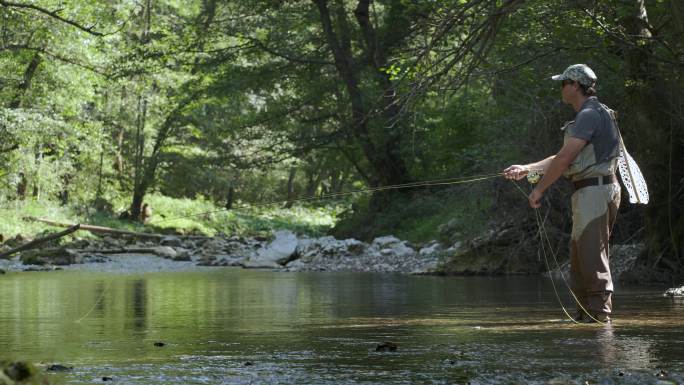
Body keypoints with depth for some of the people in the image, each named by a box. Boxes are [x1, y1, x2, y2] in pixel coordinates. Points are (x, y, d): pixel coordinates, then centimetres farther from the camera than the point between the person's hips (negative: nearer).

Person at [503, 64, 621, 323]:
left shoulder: (590, 115, -13)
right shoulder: (588, 116, 21)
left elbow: (564, 159, -16)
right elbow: (563, 158, 25)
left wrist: (539, 190, -11)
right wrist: (526, 169, 23)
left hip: (595, 191, -11)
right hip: (588, 193, 11)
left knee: (592, 255, -11)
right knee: (581, 256, 12)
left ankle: (599, 314, -12)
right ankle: (585, 314, 15)